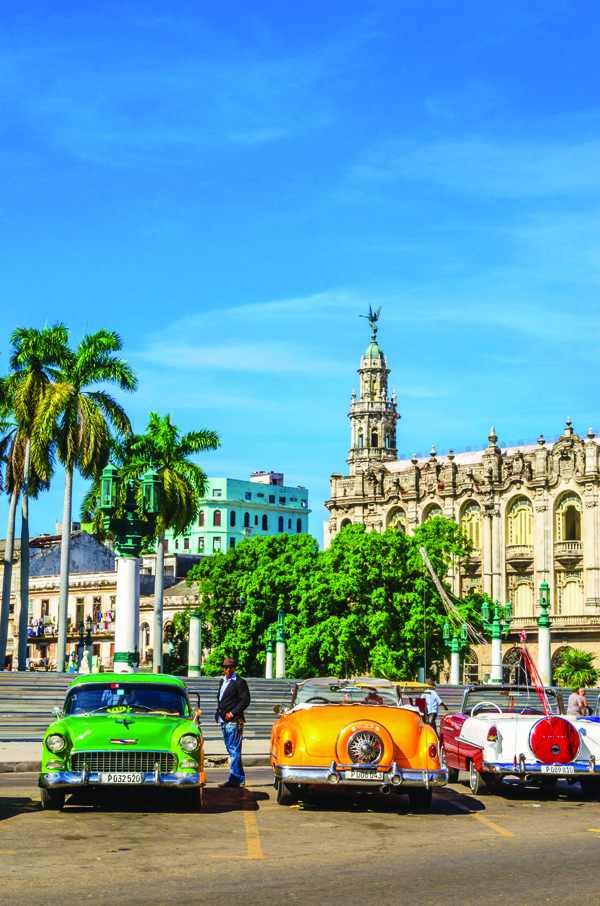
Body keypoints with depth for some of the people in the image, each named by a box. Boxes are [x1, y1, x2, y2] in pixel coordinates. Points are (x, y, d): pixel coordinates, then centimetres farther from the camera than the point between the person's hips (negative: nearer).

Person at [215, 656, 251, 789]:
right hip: (224, 722, 8)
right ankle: (240, 778, 18)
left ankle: (234, 779, -11)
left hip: (234, 721, -8)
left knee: (234, 750, -10)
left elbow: (245, 700, -12)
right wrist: (218, 714, 13)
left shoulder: (240, 682, -5)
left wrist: (232, 713, -17)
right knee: (231, 750, 11)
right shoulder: (223, 681, 19)